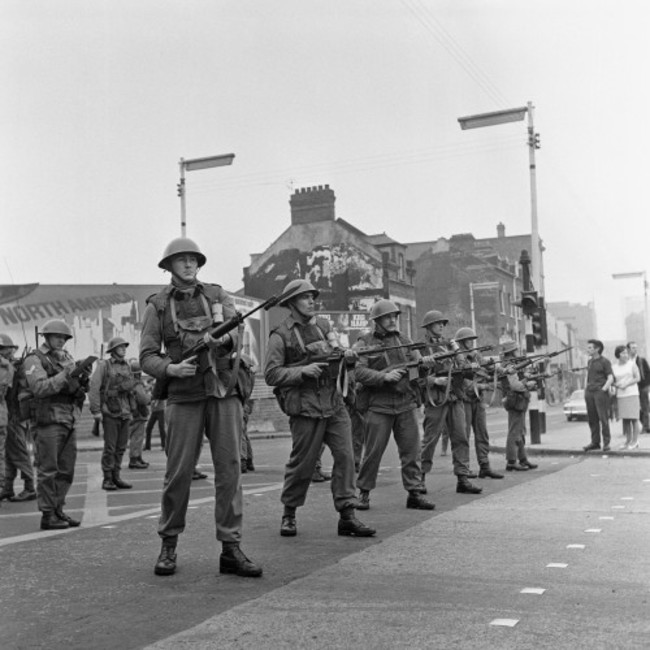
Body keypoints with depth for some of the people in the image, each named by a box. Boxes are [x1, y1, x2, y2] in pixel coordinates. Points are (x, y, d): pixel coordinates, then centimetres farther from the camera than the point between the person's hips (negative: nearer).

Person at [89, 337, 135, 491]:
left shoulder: (126, 366, 13)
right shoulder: (103, 365, -4)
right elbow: (94, 388, -10)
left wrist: (131, 411, 17)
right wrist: (96, 410, -16)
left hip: (124, 413, 5)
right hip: (110, 412, -5)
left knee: (121, 447, 6)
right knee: (110, 447, -4)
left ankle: (116, 477, 14)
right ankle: (107, 479, 4)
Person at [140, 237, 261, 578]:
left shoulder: (219, 296, 10)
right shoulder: (158, 306, 5)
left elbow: (234, 338, -5)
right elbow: (147, 357, 1)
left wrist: (223, 339, -29)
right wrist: (172, 368, -19)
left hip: (224, 391, 2)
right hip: (184, 396, -1)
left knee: (229, 468, -1)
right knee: (178, 472, -1)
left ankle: (231, 549, 3)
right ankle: (168, 546, 16)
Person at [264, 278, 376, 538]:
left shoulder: (323, 325, 15)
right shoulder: (280, 336, -4)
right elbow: (271, 374, -10)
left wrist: (346, 357, 2)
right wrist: (303, 371, -21)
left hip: (333, 402, 6)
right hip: (305, 407, -5)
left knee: (345, 455, -3)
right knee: (302, 463, 2)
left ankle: (347, 516, 3)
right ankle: (289, 514, 22)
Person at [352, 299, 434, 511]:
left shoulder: (404, 340, 14)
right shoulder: (364, 343, -1)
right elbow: (358, 372, -11)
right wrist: (384, 376, -22)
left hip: (406, 403, 4)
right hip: (378, 404, -4)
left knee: (412, 449, 2)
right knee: (374, 450, 0)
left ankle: (414, 493, 9)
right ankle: (364, 492, 15)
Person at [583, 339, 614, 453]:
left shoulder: (604, 361, -3)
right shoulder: (589, 361, 17)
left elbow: (610, 378, -8)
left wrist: (604, 389, -16)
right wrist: (586, 389, 14)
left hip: (600, 392, -6)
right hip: (589, 392, 6)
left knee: (603, 417, -7)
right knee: (592, 418, 6)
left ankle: (606, 442, -2)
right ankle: (595, 442, 11)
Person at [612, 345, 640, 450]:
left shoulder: (632, 364, -1)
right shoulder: (614, 367, 8)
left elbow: (638, 378, -5)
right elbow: (613, 382, 12)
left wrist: (626, 385, -16)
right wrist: (616, 385, -11)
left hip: (632, 394, -3)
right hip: (620, 396, 3)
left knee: (633, 418, -4)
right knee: (625, 419, 4)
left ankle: (635, 442, 1)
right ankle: (628, 440, 12)